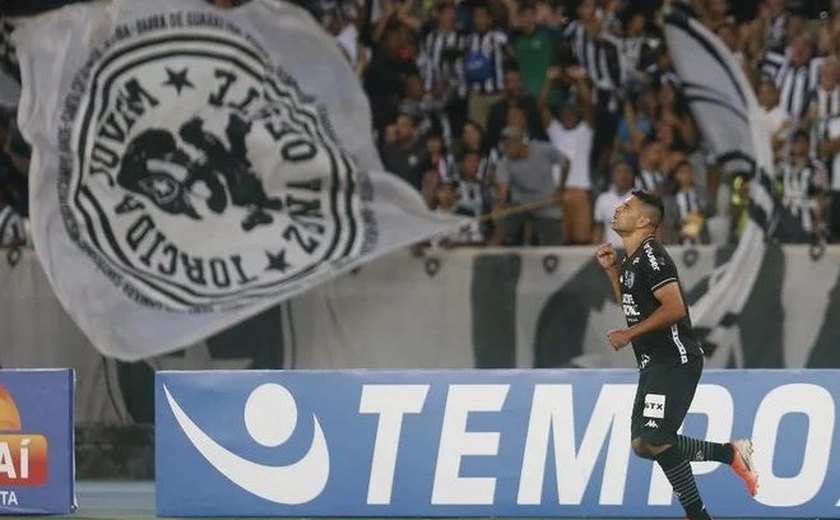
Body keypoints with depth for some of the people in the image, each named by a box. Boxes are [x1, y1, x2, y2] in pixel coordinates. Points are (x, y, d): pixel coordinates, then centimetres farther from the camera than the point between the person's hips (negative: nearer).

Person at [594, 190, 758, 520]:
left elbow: (674, 308, -22)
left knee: (652, 441, -17)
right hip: (653, 364, 10)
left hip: (675, 360, -10)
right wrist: (611, 271, 18)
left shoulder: (651, 256, -14)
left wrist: (628, 335, -16)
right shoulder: (632, 261, 17)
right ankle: (730, 453, 13)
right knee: (643, 444, 6)